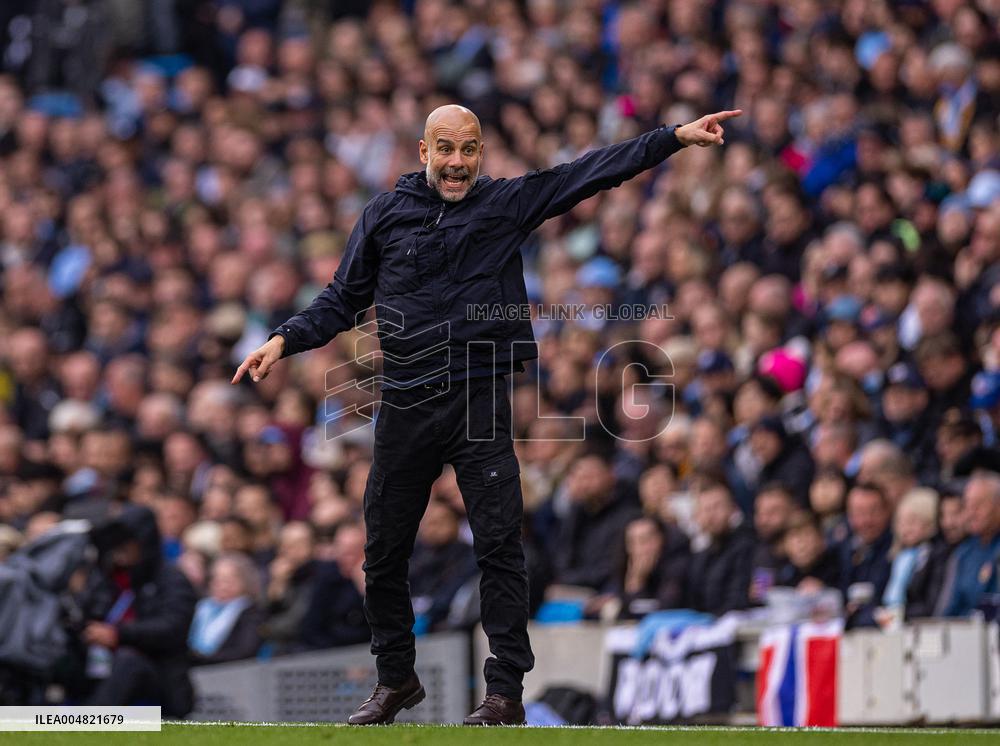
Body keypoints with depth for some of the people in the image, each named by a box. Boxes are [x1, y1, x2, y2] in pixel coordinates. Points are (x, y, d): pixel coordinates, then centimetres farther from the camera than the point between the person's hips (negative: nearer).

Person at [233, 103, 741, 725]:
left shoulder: (507, 204, 5)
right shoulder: (385, 214, 8)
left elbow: (591, 173, -2)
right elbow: (344, 299, 14)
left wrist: (677, 136, -9)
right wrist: (286, 340, 1)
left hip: (481, 400, -2)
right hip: (405, 408, 2)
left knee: (500, 546, -9)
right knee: (384, 552, 8)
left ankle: (506, 691, -6)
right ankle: (396, 679, 25)